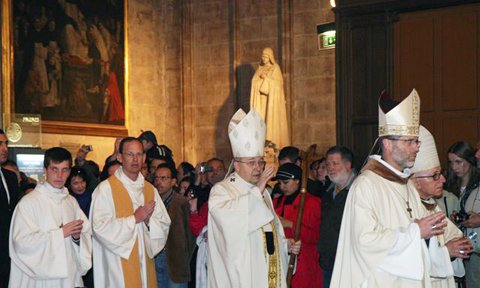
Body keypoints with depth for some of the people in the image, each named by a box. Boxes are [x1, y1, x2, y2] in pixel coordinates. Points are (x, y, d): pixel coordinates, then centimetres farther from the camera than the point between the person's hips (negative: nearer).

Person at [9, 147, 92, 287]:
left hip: (70, 276, 5)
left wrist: (77, 236, -12)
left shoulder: (71, 201, 11)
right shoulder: (29, 202, -7)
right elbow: (22, 242, -17)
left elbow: (87, 234, 10)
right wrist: (60, 233, -17)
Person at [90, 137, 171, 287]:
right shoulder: (106, 188, -8)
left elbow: (164, 225, 9)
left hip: (144, 263, 5)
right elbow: (100, 227, -16)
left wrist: (148, 220, -11)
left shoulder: (150, 190, 11)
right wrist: (134, 219, -13)